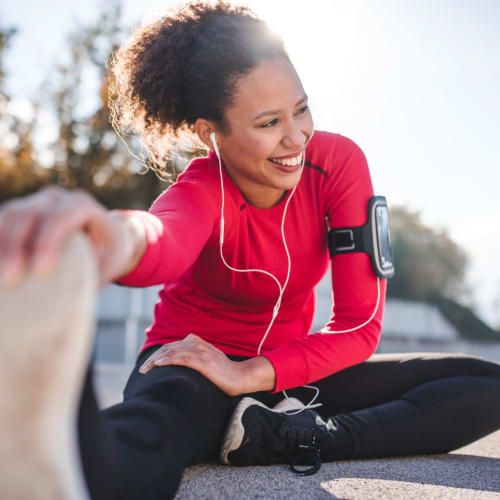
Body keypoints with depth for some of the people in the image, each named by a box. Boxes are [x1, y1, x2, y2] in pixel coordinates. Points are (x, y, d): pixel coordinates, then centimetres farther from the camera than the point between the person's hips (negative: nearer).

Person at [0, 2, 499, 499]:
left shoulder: (337, 160, -12)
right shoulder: (202, 191, -20)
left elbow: (360, 324, -12)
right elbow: (167, 242, -50)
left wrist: (250, 374, -25)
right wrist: (121, 236, -75)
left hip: (290, 373, 5)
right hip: (193, 368, -4)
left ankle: (281, 437, -29)